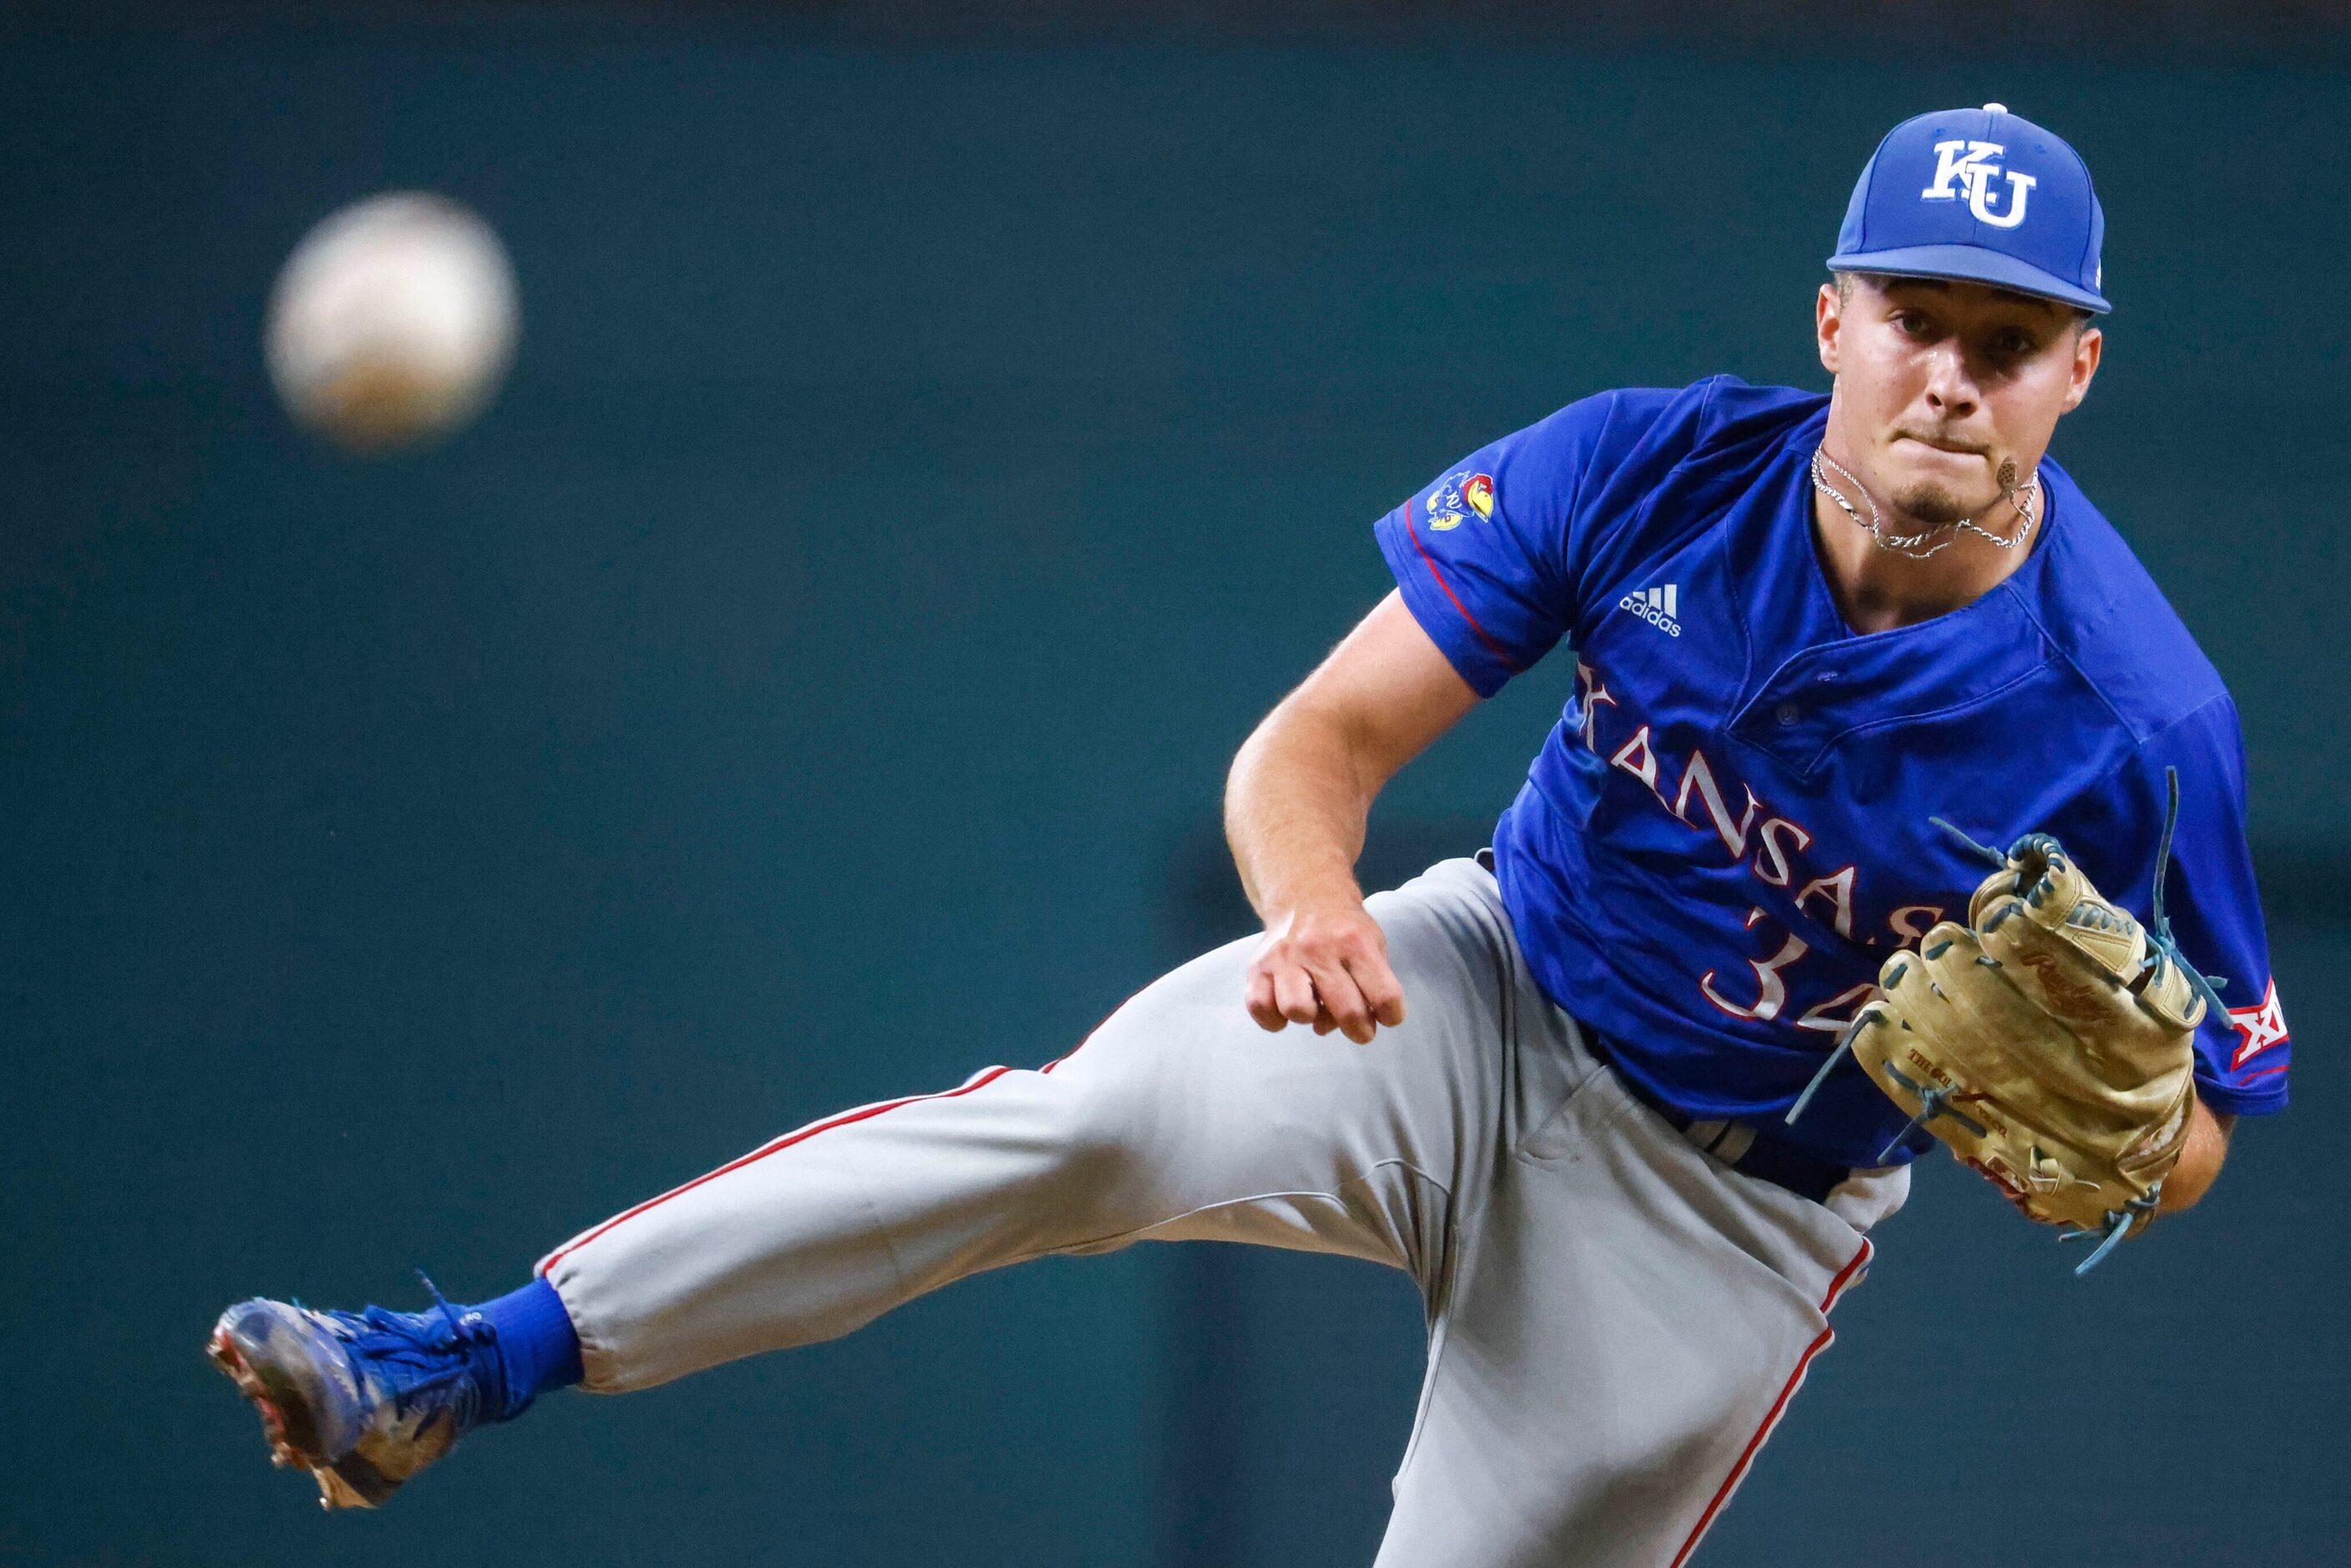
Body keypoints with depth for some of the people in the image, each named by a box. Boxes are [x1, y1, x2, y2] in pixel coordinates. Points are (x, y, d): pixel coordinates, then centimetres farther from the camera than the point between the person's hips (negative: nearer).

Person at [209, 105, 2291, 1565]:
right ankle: (463, 1370, -31)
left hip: (1728, 1212, 0)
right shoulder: (1649, 473, -15)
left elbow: (2190, 1151, -10)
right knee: (1094, 1120, -24)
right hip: (1481, 999, 0)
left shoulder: (2134, 722, -21)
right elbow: (1318, 740, -13)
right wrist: (1315, 903, -37)